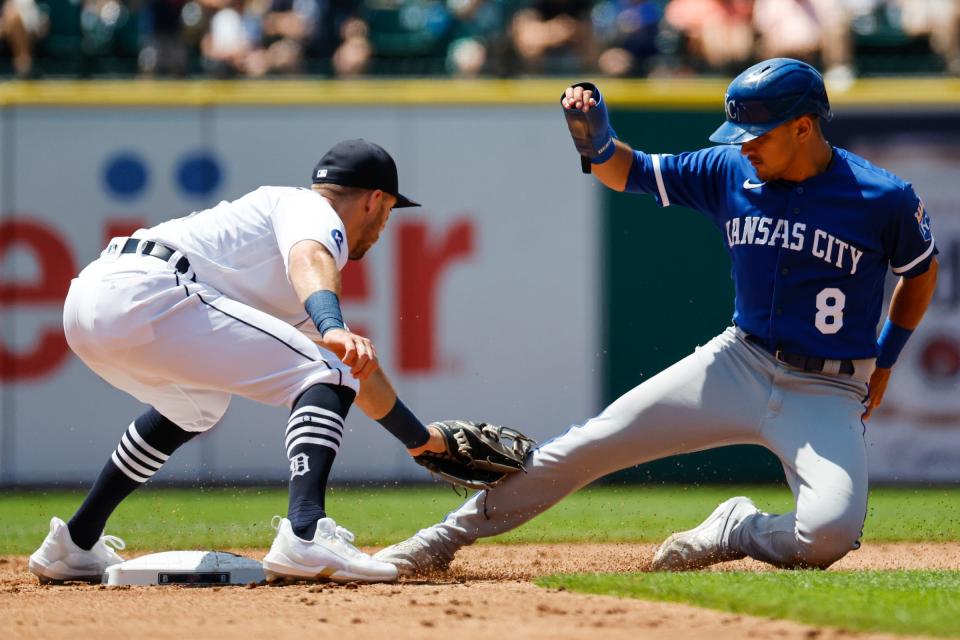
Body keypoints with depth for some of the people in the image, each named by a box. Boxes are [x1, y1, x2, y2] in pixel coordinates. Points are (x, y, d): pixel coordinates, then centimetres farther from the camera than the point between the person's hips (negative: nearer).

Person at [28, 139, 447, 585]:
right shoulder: (315, 210, 9)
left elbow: (360, 369, 44)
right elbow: (309, 259, -18)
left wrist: (423, 440, 51)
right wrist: (333, 328, -37)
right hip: (146, 294, -10)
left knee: (195, 405, 38)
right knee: (327, 377, -8)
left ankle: (75, 545, 39)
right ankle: (305, 535, -29)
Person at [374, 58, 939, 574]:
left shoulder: (885, 199, -10)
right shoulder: (730, 172, 0)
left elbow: (923, 272, 8)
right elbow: (627, 172, 7)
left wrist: (884, 360, 6)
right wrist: (597, 142, -15)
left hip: (828, 393, -3)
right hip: (738, 361, 3)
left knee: (830, 533, -30)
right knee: (585, 447, -2)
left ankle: (734, 531, 3)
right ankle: (445, 539, 12)